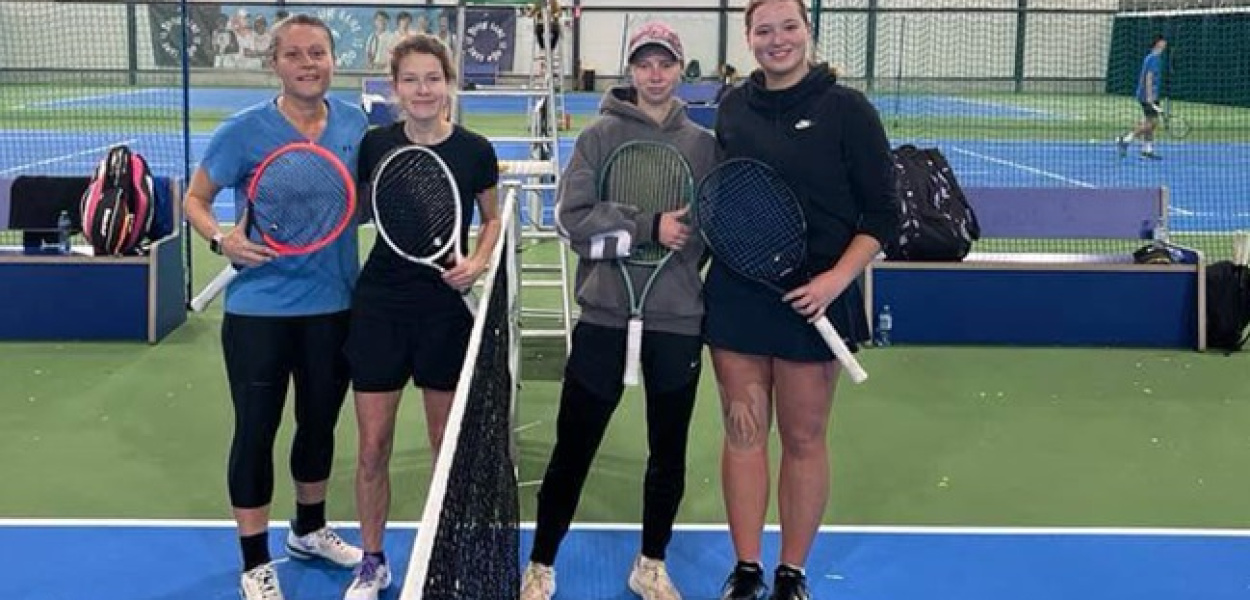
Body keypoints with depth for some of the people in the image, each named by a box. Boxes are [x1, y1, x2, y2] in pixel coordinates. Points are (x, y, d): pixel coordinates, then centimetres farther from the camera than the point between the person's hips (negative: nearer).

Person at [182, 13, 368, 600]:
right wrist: (221, 238, -20)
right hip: (260, 309, -4)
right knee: (256, 430, 4)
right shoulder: (244, 130, -11)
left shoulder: (355, 124, 0)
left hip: (334, 306, 4)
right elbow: (195, 199, -2)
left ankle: (309, 529, 41)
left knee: (321, 421, 18)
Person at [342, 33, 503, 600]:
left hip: (446, 309, 0)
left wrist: (478, 262, -8)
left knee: (447, 448, 11)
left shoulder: (474, 150, -5)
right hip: (380, 305, 1)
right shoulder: (375, 144, -2)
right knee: (372, 450, 4)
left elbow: (492, 219, 9)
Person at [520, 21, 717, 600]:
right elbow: (573, 217, -10)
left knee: (668, 449, 12)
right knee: (573, 446, 5)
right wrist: (649, 227, -18)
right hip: (604, 313, -2)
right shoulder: (600, 136, 0)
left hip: (677, 318, 2)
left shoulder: (702, 144, 6)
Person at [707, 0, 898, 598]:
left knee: (803, 439, 7)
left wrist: (838, 277, -16)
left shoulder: (846, 109, -5)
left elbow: (882, 212, -5)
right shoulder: (732, 107, 6)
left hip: (813, 299, -3)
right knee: (743, 433, 8)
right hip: (735, 295, 3)